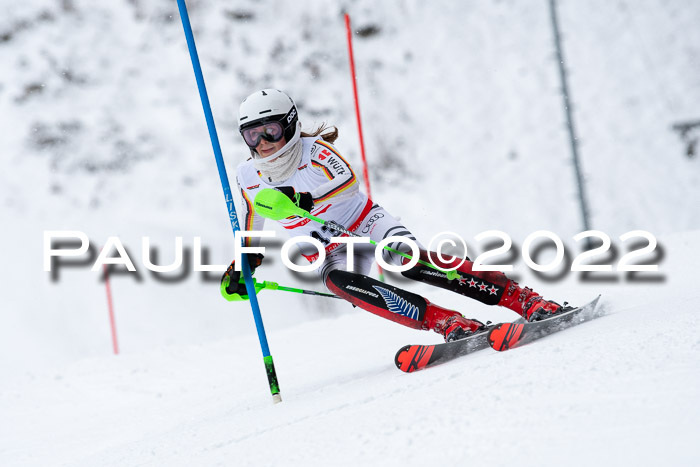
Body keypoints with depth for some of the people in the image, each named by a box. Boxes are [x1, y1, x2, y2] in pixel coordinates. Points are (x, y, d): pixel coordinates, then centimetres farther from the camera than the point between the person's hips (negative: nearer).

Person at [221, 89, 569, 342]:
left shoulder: (314, 149, -13)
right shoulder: (249, 177, 1)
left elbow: (348, 182, -33)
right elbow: (255, 225, 20)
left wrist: (304, 200, -48)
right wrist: (243, 266, 7)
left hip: (367, 224, -3)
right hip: (332, 253, 3)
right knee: (336, 281, -34)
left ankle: (525, 300, -34)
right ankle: (446, 322, -42)